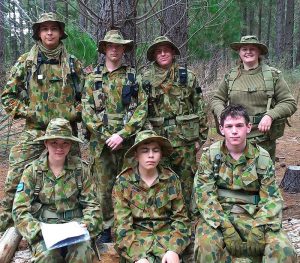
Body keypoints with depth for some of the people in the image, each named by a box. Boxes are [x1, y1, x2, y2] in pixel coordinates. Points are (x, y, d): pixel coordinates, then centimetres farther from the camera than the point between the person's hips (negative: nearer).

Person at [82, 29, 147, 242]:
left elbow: (142, 108, -3)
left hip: (128, 140, -1)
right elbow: (87, 111, 1)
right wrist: (107, 136, -10)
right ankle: (106, 228, 20)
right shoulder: (93, 78, 8)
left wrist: (122, 134, -14)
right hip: (102, 141, 1)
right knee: (104, 187, 6)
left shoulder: (133, 76, 6)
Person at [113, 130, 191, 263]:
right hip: (137, 237, -1)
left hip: (166, 234, 1)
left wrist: (174, 249, -13)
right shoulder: (123, 182, -5)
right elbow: (122, 224, -8)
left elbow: (180, 217, 2)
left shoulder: (172, 179, 0)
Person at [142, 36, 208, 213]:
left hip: (185, 138, 0)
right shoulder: (146, 79, 5)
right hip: (157, 138, 1)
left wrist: (201, 137, 1)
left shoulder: (188, 76, 4)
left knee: (186, 180, 7)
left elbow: (200, 108, 4)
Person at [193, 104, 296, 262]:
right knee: (206, 245, -33)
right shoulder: (210, 155, -1)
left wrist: (259, 227, -16)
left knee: (283, 249, -24)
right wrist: (225, 227, -20)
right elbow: (204, 195, -8)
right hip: (218, 215, -1)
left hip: (253, 216, 1)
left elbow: (272, 198, 1)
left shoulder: (262, 157, 2)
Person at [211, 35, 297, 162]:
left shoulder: (273, 75, -1)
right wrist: (221, 113, -7)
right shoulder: (230, 76, 7)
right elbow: (217, 99, 14)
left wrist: (270, 115, -19)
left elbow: (289, 103, -2)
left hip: (263, 140, -2)